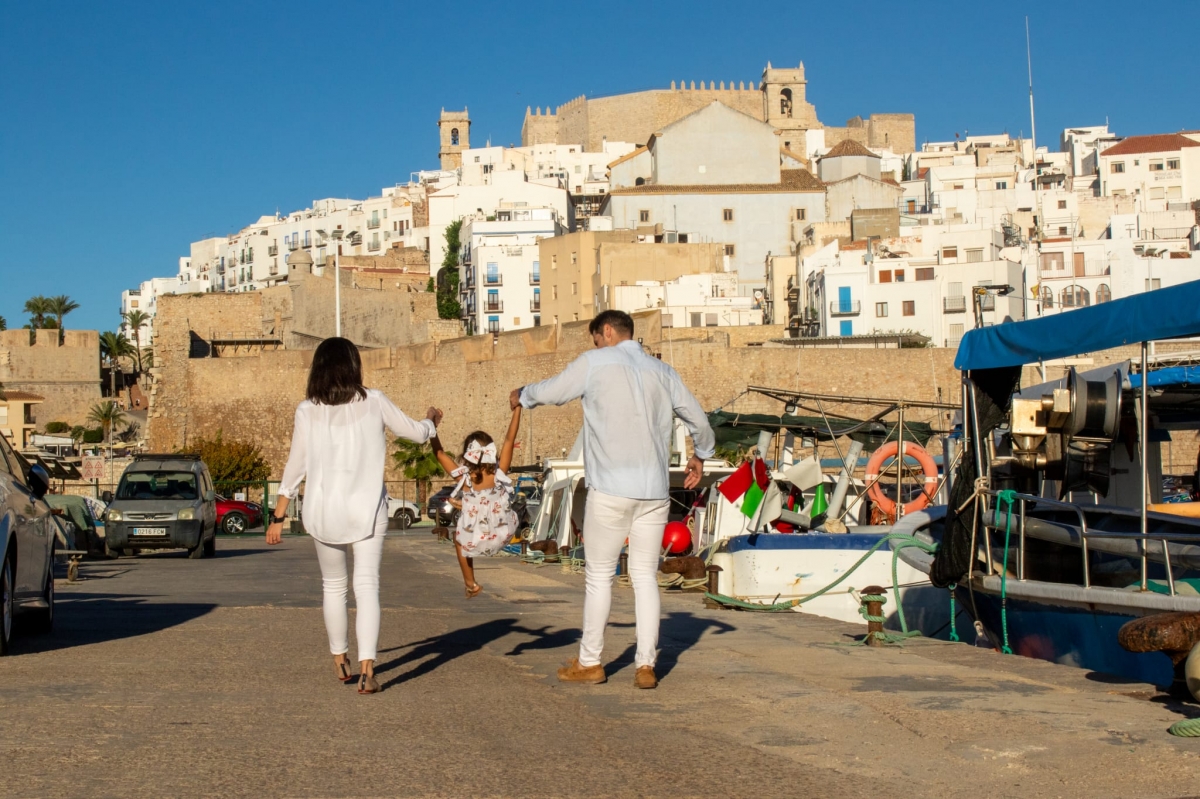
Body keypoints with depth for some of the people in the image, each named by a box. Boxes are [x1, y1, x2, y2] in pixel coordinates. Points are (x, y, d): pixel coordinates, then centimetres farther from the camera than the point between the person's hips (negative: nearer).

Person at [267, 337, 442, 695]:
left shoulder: (307, 411, -1)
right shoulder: (373, 402, -2)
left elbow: (295, 467, 2)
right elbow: (417, 433, 8)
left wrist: (278, 516, 9)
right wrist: (432, 421, 31)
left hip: (323, 511, 1)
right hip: (367, 509, -1)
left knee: (333, 586, 17)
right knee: (367, 587, -4)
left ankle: (340, 661, 29)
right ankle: (367, 669, -18)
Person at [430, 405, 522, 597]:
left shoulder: (464, 477, -21)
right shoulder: (499, 474, -19)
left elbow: (439, 453, -13)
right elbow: (510, 439, -17)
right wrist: (517, 407, -15)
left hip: (474, 542, -1)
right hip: (503, 535, 1)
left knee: (459, 538, 32)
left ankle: (471, 584, 36)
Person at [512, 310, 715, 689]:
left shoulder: (594, 363, 0)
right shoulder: (662, 371, 13)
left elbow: (551, 391, 11)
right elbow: (699, 420, 19)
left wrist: (521, 395, 32)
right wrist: (700, 456, 37)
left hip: (611, 488, -4)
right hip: (654, 489, 4)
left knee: (599, 575, 6)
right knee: (645, 576, 8)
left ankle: (589, 662, 13)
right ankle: (646, 665, 5)